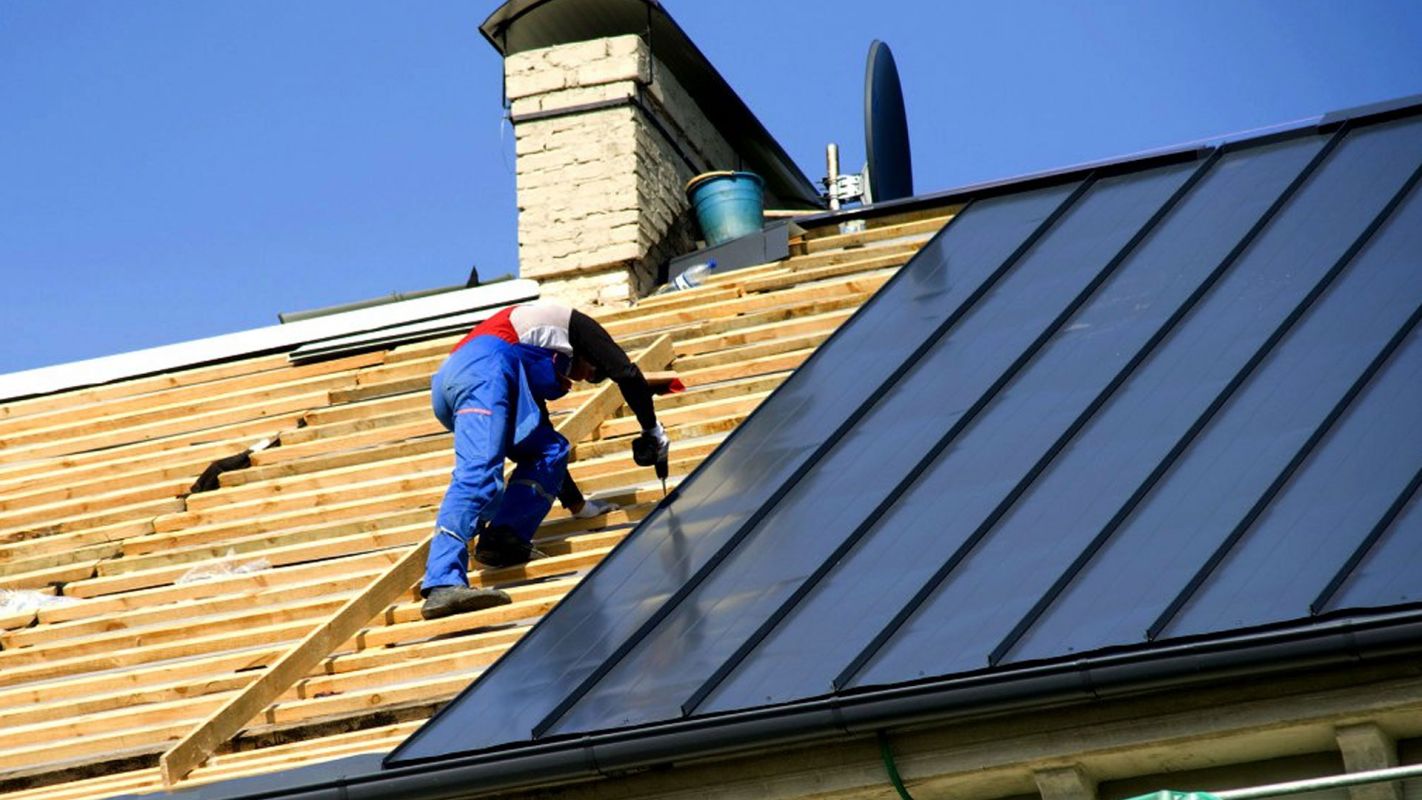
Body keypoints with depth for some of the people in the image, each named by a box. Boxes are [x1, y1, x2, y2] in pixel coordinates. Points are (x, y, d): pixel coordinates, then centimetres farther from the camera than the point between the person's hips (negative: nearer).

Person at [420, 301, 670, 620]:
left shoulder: (536, 373, 43)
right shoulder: (574, 324, 26)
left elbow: (544, 446, 47)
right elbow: (627, 374, 12)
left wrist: (578, 504, 52)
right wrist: (652, 429, 23)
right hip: (485, 369, -9)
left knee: (549, 449, 18)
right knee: (478, 475, -22)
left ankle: (503, 538, -2)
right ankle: (442, 584, -37)